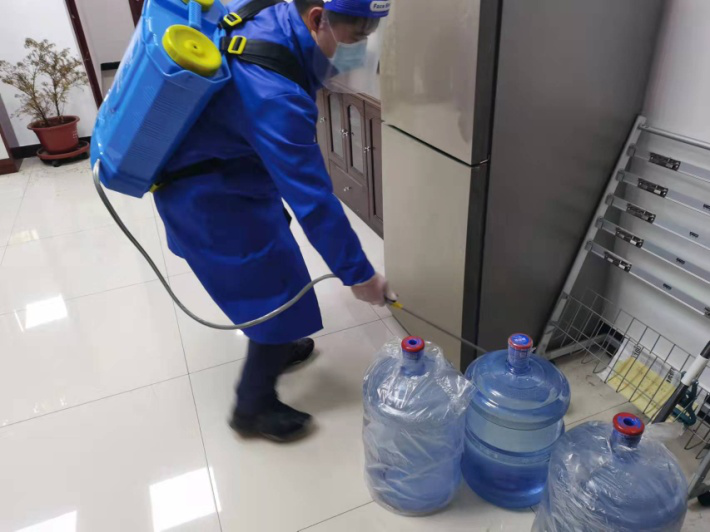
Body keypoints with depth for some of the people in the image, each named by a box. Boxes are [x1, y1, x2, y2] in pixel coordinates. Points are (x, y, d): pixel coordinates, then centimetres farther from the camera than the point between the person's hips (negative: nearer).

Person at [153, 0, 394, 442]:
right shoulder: (274, 94, -35)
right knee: (278, 289, -2)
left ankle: (275, 347, 44)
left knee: (270, 265, 22)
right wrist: (357, 273, -23)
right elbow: (312, 198, -32)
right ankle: (254, 405, 16)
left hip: (219, 170, 10)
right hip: (206, 193, -9)